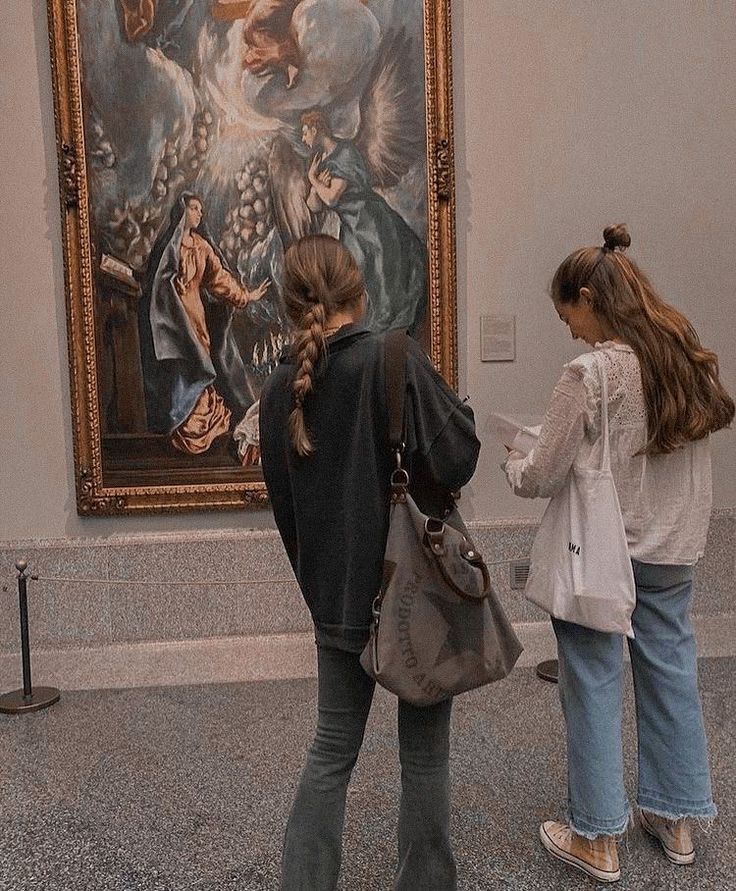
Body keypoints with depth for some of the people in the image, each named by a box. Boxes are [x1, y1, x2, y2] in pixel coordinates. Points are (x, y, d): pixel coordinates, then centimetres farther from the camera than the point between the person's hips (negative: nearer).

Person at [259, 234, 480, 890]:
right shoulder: (395, 357, -15)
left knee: (333, 748, 19)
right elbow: (456, 461, -19)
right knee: (424, 751, 13)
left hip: (335, 597, 4)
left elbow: (284, 505, 8)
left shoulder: (280, 389, 1)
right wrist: (456, 409, 2)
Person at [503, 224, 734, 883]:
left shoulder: (592, 373, -19)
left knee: (594, 687, 8)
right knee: (671, 673, 17)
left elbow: (541, 480, -14)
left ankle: (598, 839, 21)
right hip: (674, 549, 6)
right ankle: (676, 820, 34)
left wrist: (513, 462, 5)